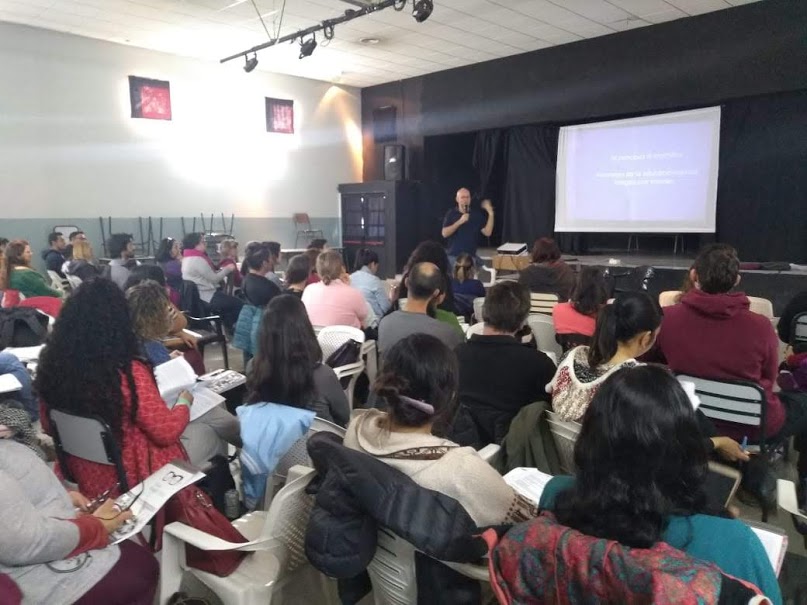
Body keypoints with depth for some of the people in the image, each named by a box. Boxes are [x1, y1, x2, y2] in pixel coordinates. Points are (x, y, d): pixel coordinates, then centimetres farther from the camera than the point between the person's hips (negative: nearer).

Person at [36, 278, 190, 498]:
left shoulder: (53, 364, -12)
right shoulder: (130, 373, -29)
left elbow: (49, 428, 4)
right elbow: (167, 432, -17)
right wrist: (184, 402, 1)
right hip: (131, 480, -6)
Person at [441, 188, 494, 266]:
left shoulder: (477, 214, 5)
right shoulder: (451, 214, 2)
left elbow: (487, 233, -2)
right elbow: (444, 233, -8)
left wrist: (490, 214, -10)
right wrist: (460, 222, -16)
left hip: (471, 256, 1)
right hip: (454, 256, -1)